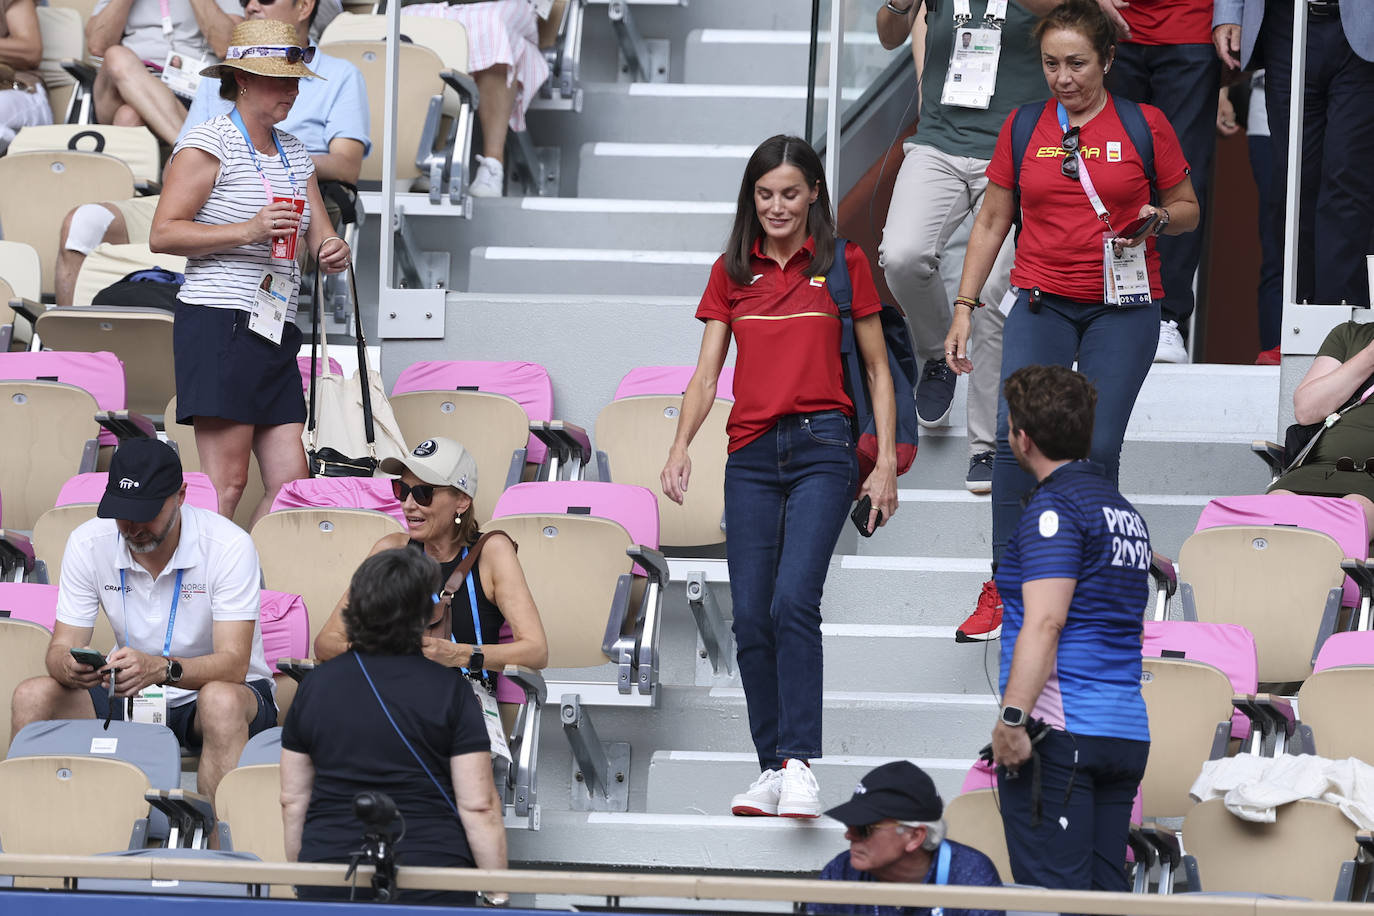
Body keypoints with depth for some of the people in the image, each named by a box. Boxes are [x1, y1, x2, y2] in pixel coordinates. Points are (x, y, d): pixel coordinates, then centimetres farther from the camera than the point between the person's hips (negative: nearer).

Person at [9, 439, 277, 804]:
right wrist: (69, 667, -35)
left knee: (221, 701, -39)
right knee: (32, 697, -21)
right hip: (128, 694, 4)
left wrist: (162, 668, -45)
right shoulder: (88, 544, -8)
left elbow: (233, 664, -25)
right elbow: (61, 647, -8)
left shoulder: (228, 546, -19)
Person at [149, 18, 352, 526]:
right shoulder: (210, 143, -3)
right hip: (219, 322, -8)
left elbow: (318, 232, 23)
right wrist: (248, 231, -18)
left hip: (276, 329, 8)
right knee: (226, 483, -12)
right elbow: (162, 234, -9)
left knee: (290, 479, -1)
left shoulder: (293, 152, 20)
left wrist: (331, 249, -2)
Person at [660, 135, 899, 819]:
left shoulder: (844, 264, 3)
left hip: (821, 446, -4)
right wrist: (681, 446, -9)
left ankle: (800, 762, -22)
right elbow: (706, 371, 7)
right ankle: (771, 768, 7)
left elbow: (877, 370, 6)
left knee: (793, 600, -20)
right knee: (750, 617, -1)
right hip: (751, 454, 4)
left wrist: (886, 463, -1)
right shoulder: (731, 272, 11)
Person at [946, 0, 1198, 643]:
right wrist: (964, 308, 9)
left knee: (1098, 447, -7)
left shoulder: (1144, 125, 1)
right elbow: (991, 222, 13)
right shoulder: (1023, 129, 7)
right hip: (1043, 301, 1)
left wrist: (1156, 219, -13)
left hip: (1123, 307, -1)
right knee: (1015, 434, -16)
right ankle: (1004, 590, -11)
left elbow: (1187, 210, 9)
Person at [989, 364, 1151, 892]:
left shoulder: (1053, 507, -8)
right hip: (1126, 733, 9)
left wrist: (1012, 718, -22)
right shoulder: (1125, 511, 20)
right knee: (1105, 892, 7)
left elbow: (1045, 622, -19)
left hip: (1058, 730, -9)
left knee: (1053, 893, -11)